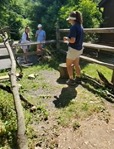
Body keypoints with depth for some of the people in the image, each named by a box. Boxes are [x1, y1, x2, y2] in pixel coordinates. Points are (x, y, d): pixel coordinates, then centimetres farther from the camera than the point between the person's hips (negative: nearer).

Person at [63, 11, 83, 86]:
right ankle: (78, 78, 29)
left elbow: (72, 40, -25)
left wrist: (66, 39, -7)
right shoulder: (80, 26, 7)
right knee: (76, 64, 20)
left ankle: (71, 80, 13)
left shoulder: (73, 27, -20)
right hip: (79, 49, 9)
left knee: (68, 65, 7)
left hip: (73, 49, -8)